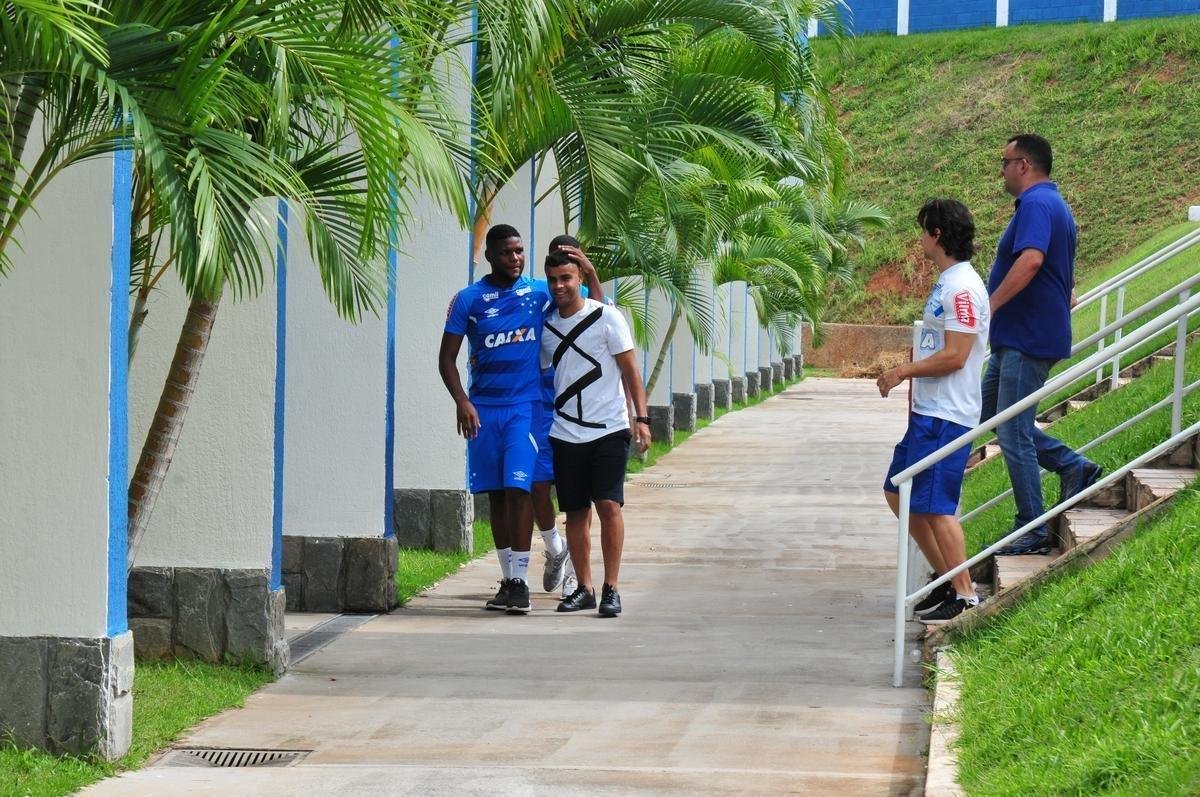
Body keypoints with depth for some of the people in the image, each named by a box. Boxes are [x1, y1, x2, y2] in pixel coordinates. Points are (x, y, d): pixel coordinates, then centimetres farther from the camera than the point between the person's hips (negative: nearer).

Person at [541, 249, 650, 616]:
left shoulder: (606, 317, -2)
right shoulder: (546, 326, 10)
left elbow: (629, 369, -1)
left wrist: (642, 417, -8)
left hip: (609, 431, -4)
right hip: (566, 435, 4)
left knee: (609, 505, -12)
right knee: (575, 513, 5)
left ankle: (611, 588, -8)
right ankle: (584, 588, 14)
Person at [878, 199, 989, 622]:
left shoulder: (962, 288, -17)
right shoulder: (946, 283, 15)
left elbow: (954, 356, -22)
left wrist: (902, 372, -14)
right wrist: (909, 373, 13)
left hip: (947, 416, -11)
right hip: (926, 412, 11)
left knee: (936, 506, -7)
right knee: (898, 493, 15)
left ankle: (964, 594, 0)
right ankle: (946, 578, 21)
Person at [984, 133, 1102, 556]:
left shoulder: (1036, 204, -16)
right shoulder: (1056, 206, 19)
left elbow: (1031, 259, -34)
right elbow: (1066, 283, 26)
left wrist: (989, 307, -32)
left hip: (1026, 341, -11)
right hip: (1016, 339, 11)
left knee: (1013, 434, -6)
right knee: (990, 413, 16)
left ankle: (1033, 533, -1)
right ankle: (1073, 466, 16)